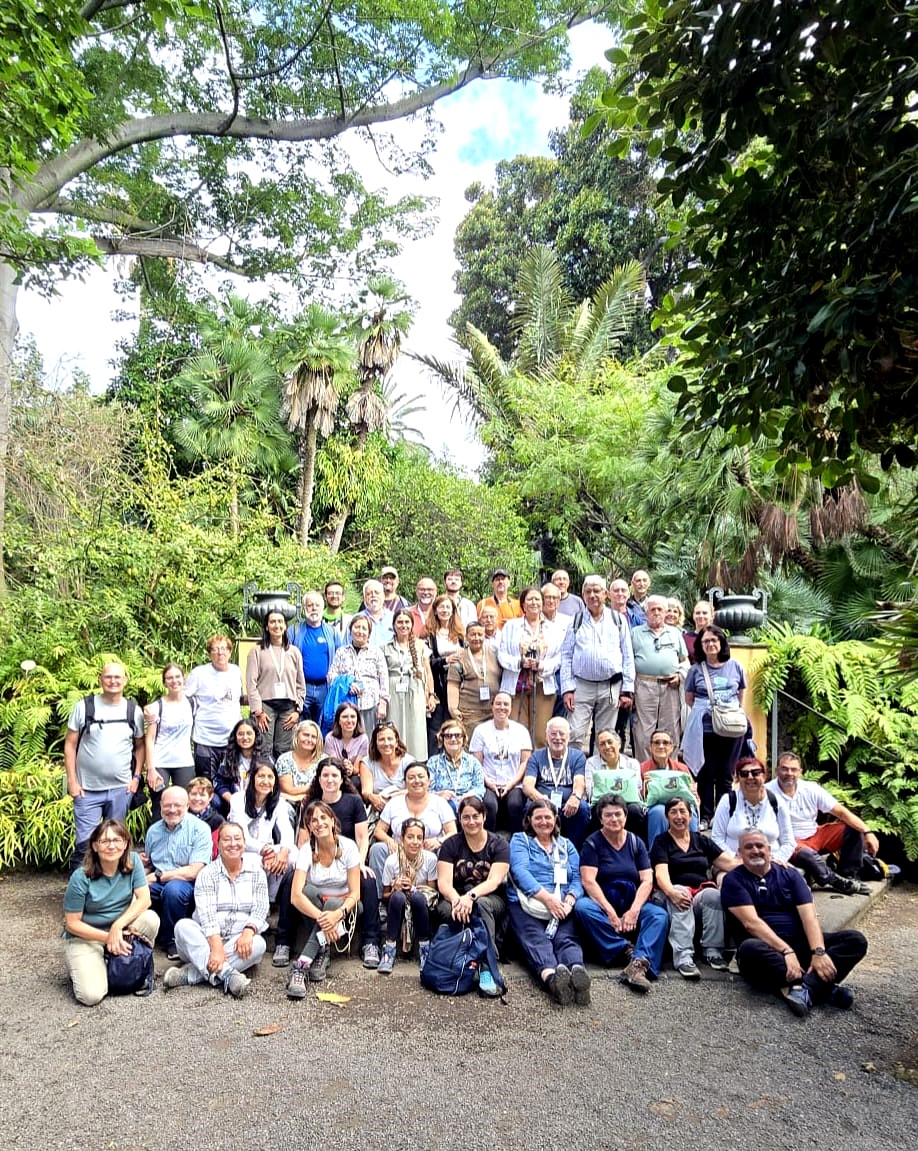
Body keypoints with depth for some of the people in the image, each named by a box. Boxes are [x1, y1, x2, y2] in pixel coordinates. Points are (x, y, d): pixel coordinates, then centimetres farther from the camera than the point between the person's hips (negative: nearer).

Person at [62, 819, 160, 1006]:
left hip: (121, 926, 3)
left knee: (150, 919, -28)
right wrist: (107, 937, -21)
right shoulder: (81, 877, -20)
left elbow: (144, 899, -15)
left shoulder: (132, 861, -12)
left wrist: (118, 926, -28)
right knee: (91, 995, -22)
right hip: (84, 936, -3)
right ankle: (81, 969, 13)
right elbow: (72, 923, -13)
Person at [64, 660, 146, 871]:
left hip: (121, 789, 2)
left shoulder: (134, 711, 3)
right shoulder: (84, 707, -2)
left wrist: (136, 777, 1)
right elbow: (70, 745, 0)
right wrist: (72, 781, -5)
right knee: (85, 843, -2)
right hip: (87, 789, -2)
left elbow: (140, 746, 10)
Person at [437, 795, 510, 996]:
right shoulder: (451, 844, 3)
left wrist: (471, 896, -32)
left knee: (481, 904, -36)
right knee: (448, 909, -34)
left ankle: (487, 970, -38)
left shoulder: (499, 845, 0)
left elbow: (494, 881, -13)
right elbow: (443, 882, -7)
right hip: (456, 897, 1)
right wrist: (457, 900, -30)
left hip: (491, 899, -1)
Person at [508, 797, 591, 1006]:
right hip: (528, 905, -2)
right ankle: (550, 976, -60)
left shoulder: (566, 845, 25)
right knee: (536, 939, -32)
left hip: (561, 908, 2)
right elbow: (520, 871, -2)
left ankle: (578, 972, -59)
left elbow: (576, 879, 13)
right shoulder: (520, 840, 15)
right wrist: (547, 898, -15)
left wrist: (568, 902, -10)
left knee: (566, 938, -28)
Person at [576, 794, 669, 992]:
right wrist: (610, 912, -21)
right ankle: (627, 951, -28)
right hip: (601, 903, -2)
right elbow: (588, 881, -11)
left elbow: (647, 880, 0)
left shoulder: (636, 843, 9)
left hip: (632, 903, 2)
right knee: (582, 907, -34)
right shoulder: (592, 843, -1)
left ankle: (639, 963, -43)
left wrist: (634, 910, -16)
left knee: (659, 915, -27)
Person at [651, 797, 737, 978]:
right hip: (674, 892, -3)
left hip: (702, 892, 3)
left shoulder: (701, 840, 20)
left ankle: (713, 951, -24)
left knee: (713, 894, -30)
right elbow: (661, 874, -8)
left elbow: (730, 862, 11)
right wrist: (671, 892, -31)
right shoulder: (661, 842, 9)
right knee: (681, 896, -36)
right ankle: (683, 956, -42)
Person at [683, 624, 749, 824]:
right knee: (707, 774, 3)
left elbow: (742, 695, 17)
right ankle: (705, 816, 14)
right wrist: (707, 710, -1)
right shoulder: (696, 670, 3)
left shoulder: (735, 667, 6)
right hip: (704, 729, -1)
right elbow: (689, 699, 10)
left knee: (726, 775, 8)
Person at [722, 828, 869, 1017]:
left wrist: (818, 951, -19)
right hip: (768, 950, -4)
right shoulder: (734, 880, 1)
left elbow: (809, 916, -1)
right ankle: (823, 987, -31)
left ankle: (806, 988, -36)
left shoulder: (789, 875, 13)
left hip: (800, 945, 4)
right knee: (750, 948, -38)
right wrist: (786, 951, -25)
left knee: (856, 940, -14)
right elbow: (752, 922, -12)